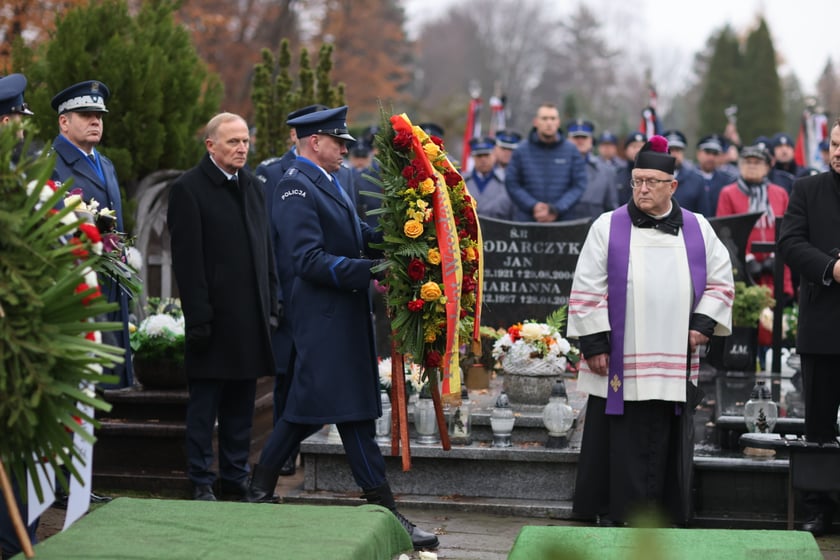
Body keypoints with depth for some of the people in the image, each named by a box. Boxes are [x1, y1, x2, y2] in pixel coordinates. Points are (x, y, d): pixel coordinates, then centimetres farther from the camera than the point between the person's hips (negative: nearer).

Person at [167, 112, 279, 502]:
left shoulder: (254, 187, 14)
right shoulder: (189, 189, -8)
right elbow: (187, 261, -12)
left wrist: (271, 306, 11)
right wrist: (198, 319, -16)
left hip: (251, 319, 6)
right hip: (213, 318, -6)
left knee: (241, 407, 12)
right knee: (204, 407, 3)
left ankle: (236, 481, 19)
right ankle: (202, 483, 10)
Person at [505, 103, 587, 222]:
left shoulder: (572, 151, 6)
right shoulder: (521, 151, 5)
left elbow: (578, 186, 3)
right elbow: (512, 184, 3)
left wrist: (556, 210, -9)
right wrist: (533, 206, -11)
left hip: (561, 221, 0)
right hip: (526, 221, 0)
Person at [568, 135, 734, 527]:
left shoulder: (697, 230, 8)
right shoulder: (608, 227, 2)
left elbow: (720, 281, 14)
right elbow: (587, 289, 0)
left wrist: (703, 324, 0)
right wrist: (594, 342, -6)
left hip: (674, 359, 2)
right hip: (618, 359, -2)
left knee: (664, 442, 5)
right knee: (618, 440, 1)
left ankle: (663, 513, 13)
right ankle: (610, 513, 10)